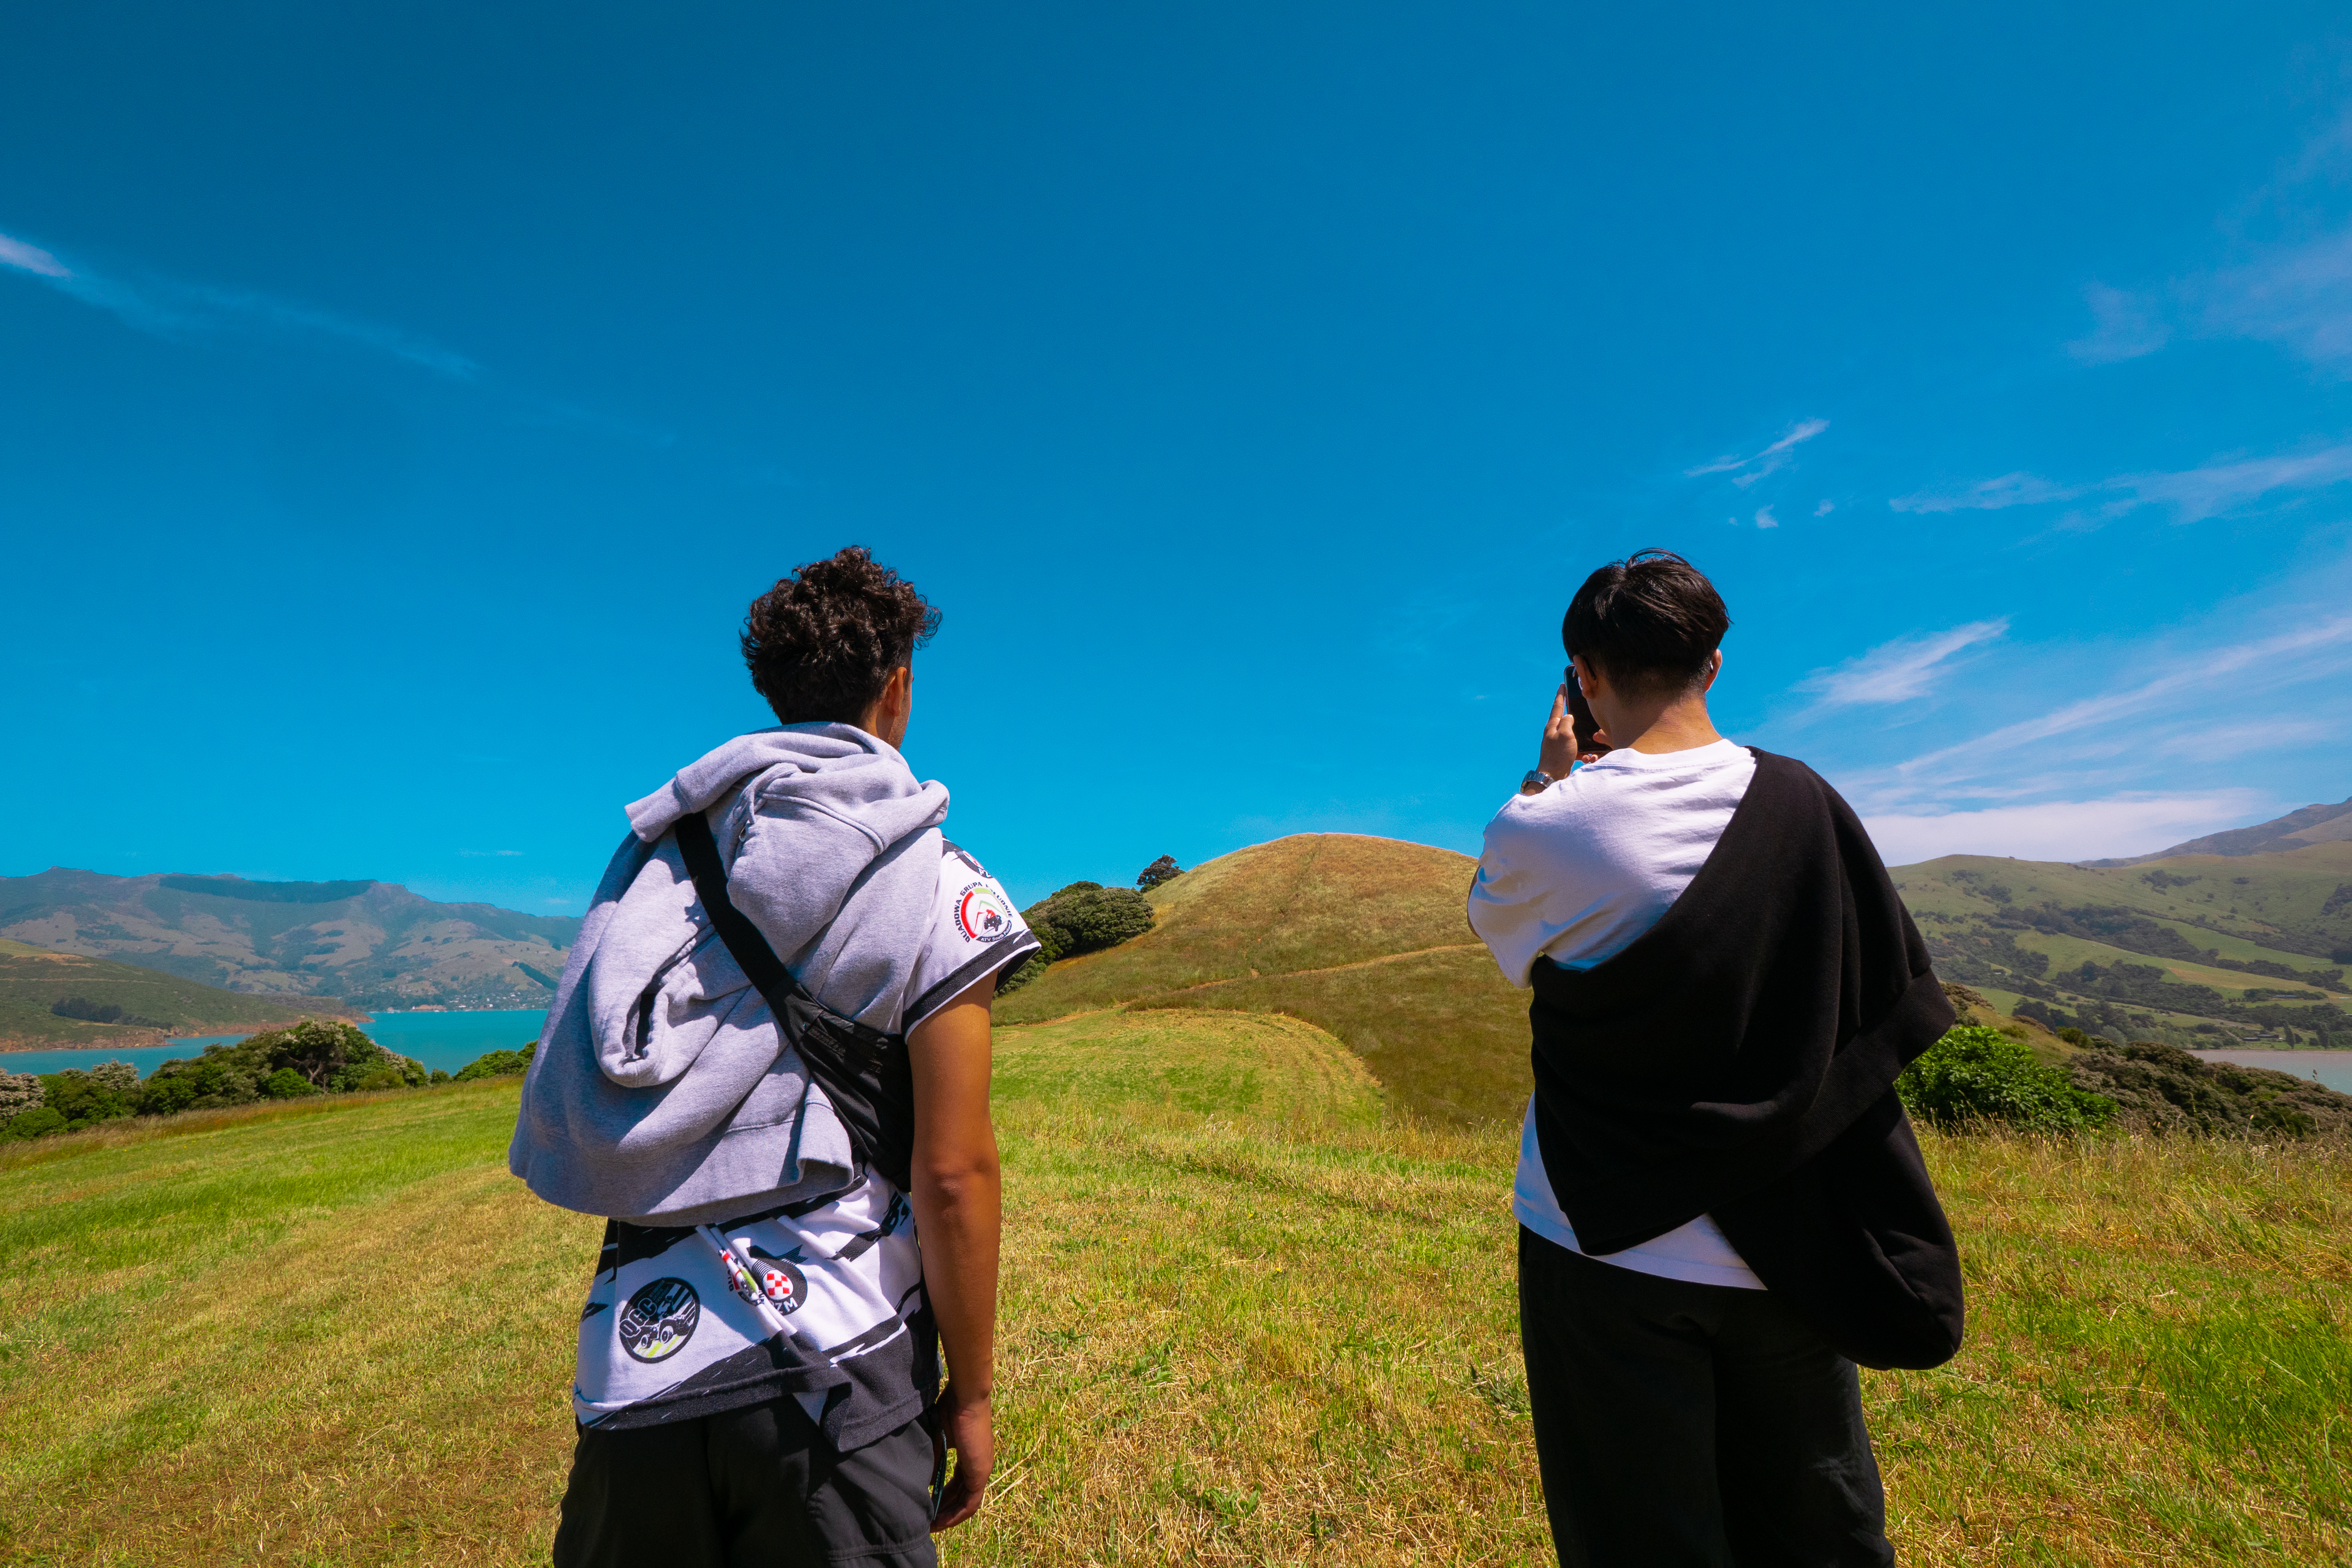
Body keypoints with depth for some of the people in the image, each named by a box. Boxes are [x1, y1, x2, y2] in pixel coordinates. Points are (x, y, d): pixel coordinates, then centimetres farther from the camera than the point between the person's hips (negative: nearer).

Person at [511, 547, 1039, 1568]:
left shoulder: (657, 852, 7)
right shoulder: (933, 885, -11)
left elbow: (584, 1116, 12)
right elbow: (953, 1172, -13)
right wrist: (971, 1392, -1)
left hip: (632, 1363, 6)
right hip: (827, 1365, -5)